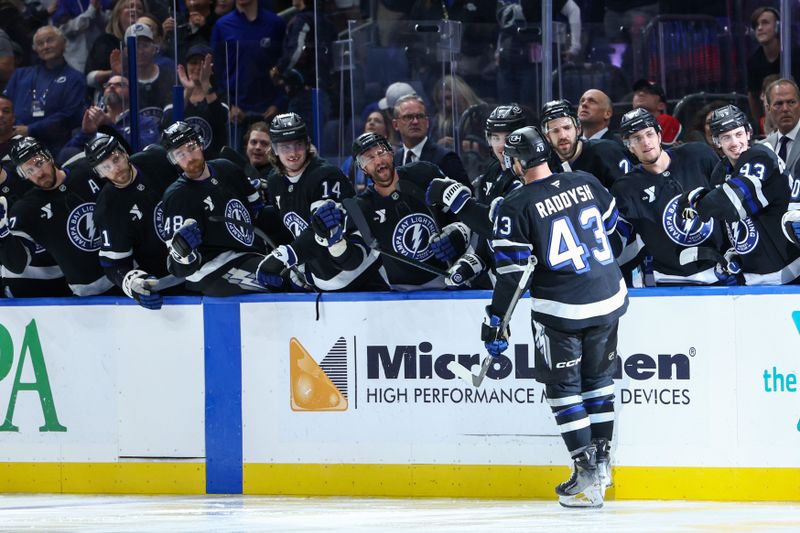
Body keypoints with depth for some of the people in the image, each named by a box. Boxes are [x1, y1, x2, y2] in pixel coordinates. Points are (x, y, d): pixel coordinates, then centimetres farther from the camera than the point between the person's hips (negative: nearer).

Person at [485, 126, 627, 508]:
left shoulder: (515, 207, -13)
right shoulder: (587, 183, 2)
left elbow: (512, 272, -13)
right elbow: (610, 222, 20)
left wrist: (496, 322, -5)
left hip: (560, 309, -5)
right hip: (609, 300, 5)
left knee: (562, 386, 5)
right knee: (598, 377, 20)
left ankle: (587, 474, -1)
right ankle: (600, 458, 25)